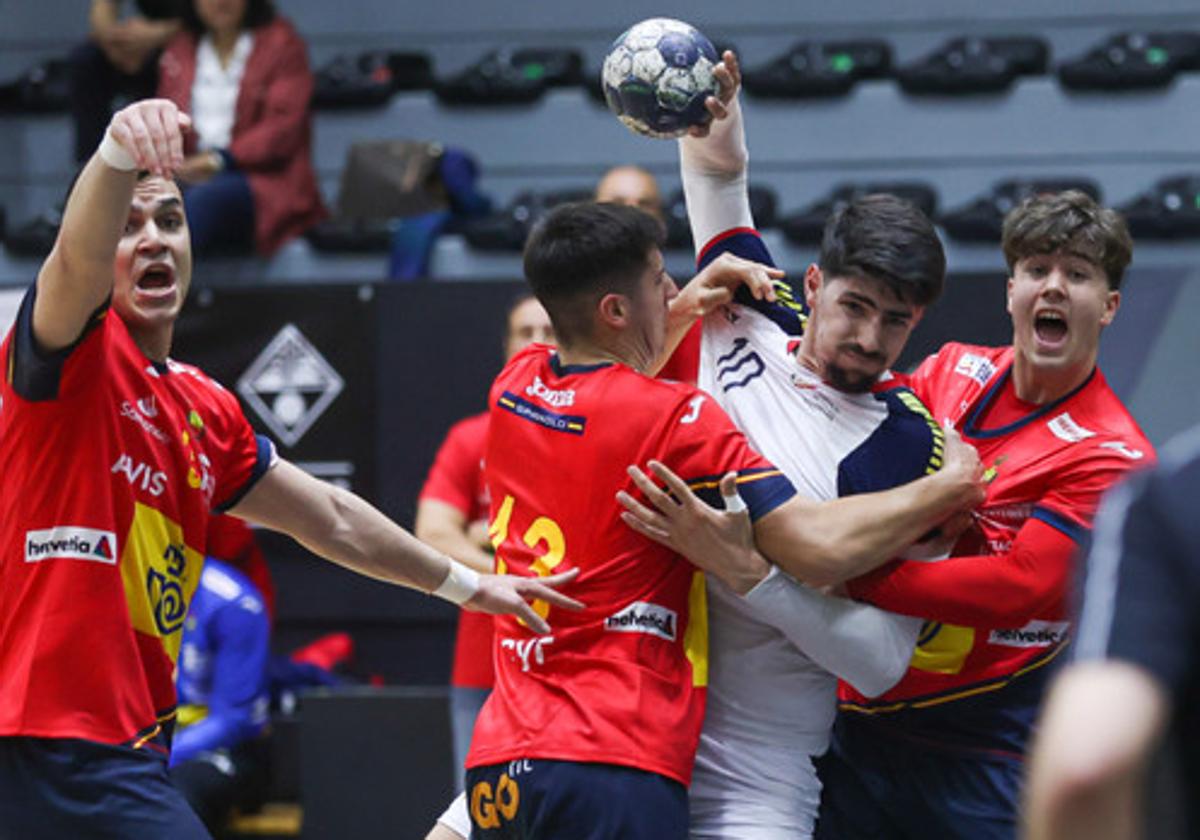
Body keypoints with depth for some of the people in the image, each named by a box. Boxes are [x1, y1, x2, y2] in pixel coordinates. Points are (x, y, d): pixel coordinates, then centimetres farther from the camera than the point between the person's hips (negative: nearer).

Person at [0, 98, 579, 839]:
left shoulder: (205, 411, 19)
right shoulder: (80, 356, -6)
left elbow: (330, 518, 32)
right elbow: (76, 259, -30)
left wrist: (466, 583, 40)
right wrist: (117, 152, -51)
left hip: (128, 747, 9)